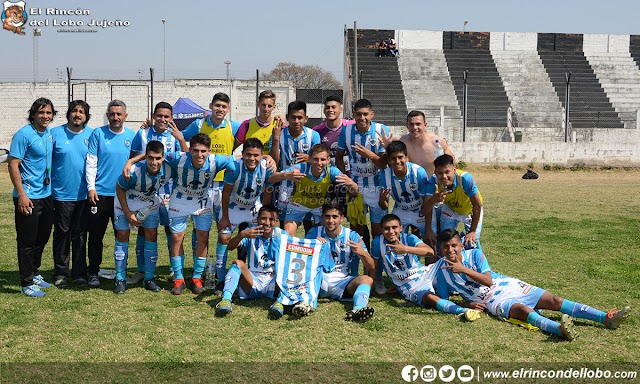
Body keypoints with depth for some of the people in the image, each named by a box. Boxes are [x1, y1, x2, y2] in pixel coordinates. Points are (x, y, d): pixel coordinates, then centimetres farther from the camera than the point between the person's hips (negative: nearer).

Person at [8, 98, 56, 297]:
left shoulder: (50, 133, 8)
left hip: (46, 195, 8)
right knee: (27, 241, 1)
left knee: (42, 238, 18)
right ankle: (27, 283, 10)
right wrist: (22, 195, -21)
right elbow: (13, 165, -17)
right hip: (28, 198, -8)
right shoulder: (23, 135, -14)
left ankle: (34, 273, 35)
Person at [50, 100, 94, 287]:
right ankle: (60, 273, 18)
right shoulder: (55, 133, -2)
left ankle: (80, 273, 18)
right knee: (62, 234, 7)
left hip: (84, 195, 1)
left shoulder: (91, 135, 3)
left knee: (80, 235, 9)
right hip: (62, 193, -1)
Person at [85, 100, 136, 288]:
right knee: (96, 235, 3)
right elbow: (91, 162, -1)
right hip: (100, 193, -2)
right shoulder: (98, 134, 0)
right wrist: (91, 187, -8)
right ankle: (94, 273, 15)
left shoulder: (132, 136, 6)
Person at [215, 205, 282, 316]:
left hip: (273, 283, 0)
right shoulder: (252, 232, 2)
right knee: (238, 263, -25)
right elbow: (230, 247, -14)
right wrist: (242, 234, -33)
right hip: (253, 282, 0)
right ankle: (226, 299, -42)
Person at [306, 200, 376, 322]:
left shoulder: (352, 236, 2)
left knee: (366, 279, -29)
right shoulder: (314, 233, 6)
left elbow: (371, 268, -2)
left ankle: (358, 309, -59)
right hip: (320, 281, 1)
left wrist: (363, 253, -24)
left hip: (343, 282, 0)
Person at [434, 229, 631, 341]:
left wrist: (464, 270, -24)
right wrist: (467, 304, -12)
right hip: (493, 300, -4)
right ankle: (560, 329, -65)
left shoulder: (474, 254, -3)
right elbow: (443, 300, 3)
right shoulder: (441, 269, -5)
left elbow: (488, 280, -12)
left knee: (554, 300, -11)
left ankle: (607, 318, -17)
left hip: (508, 285, 4)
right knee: (523, 310, -36)